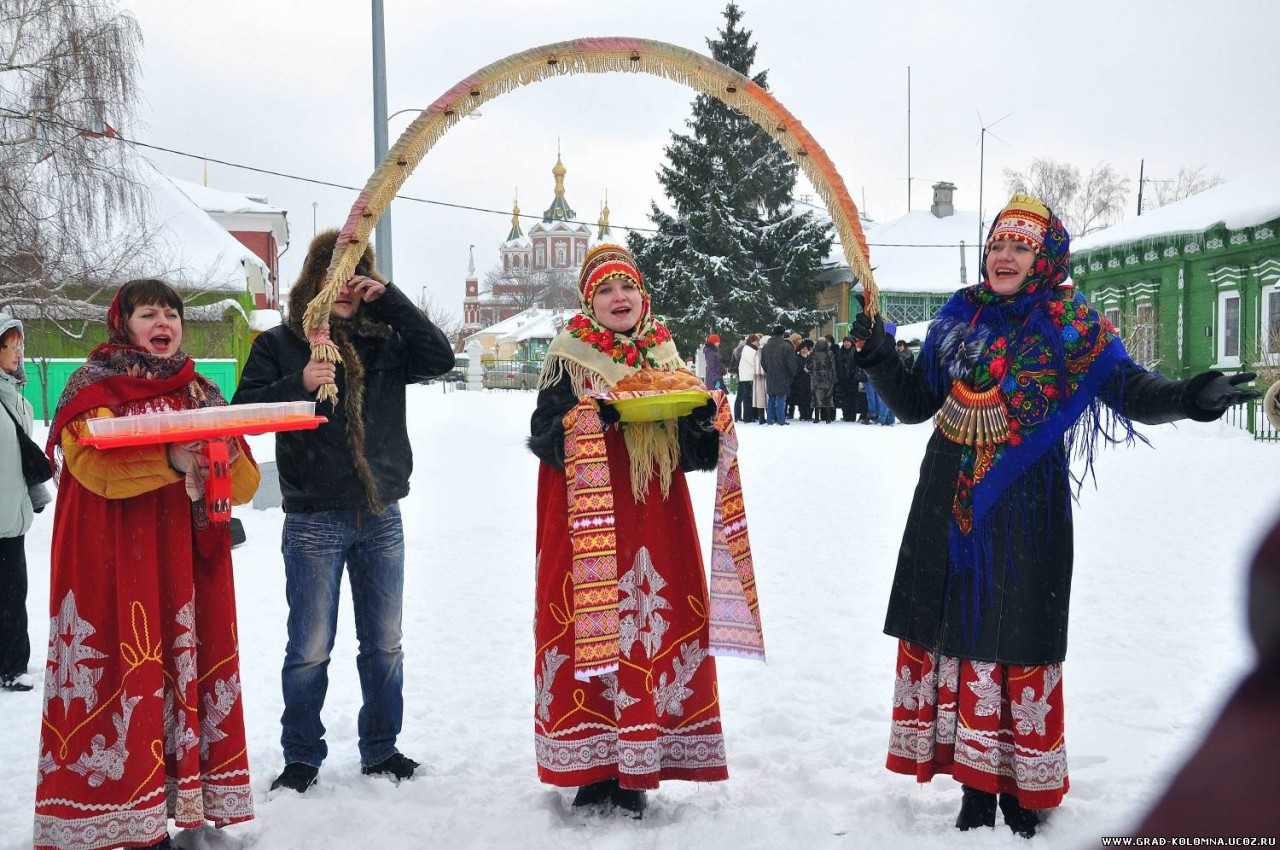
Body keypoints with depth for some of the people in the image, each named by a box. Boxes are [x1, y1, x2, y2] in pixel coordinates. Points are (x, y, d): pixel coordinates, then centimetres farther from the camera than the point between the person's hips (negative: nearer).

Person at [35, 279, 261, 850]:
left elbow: (246, 483, 8)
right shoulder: (93, 386, 3)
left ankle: (192, 802, 11)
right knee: (128, 674, -7)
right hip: (115, 566, -4)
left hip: (188, 563, 4)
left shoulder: (201, 393, 16)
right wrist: (170, 461, -29)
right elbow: (95, 465, -17)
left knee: (190, 670, 3)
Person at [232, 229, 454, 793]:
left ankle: (381, 750, 25)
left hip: (382, 517, 3)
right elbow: (243, 408, -7)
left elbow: (440, 359, -6)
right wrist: (298, 383, -23)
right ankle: (302, 758, 18)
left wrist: (389, 299, -9)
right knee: (310, 648, 2)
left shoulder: (384, 340, 8)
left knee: (384, 644, 11)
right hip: (313, 520, -3)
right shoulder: (279, 343, 1)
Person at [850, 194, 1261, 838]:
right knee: (951, 630, 6)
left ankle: (1024, 797, 12)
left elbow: (1127, 389, -14)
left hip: (1023, 507, -4)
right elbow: (916, 403, 13)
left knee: (1015, 639, -3)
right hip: (948, 502, 4)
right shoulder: (960, 315, 10)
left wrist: (1185, 397, -33)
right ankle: (976, 791, 19)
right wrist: (878, 355, -3)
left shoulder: (1069, 322, -2)